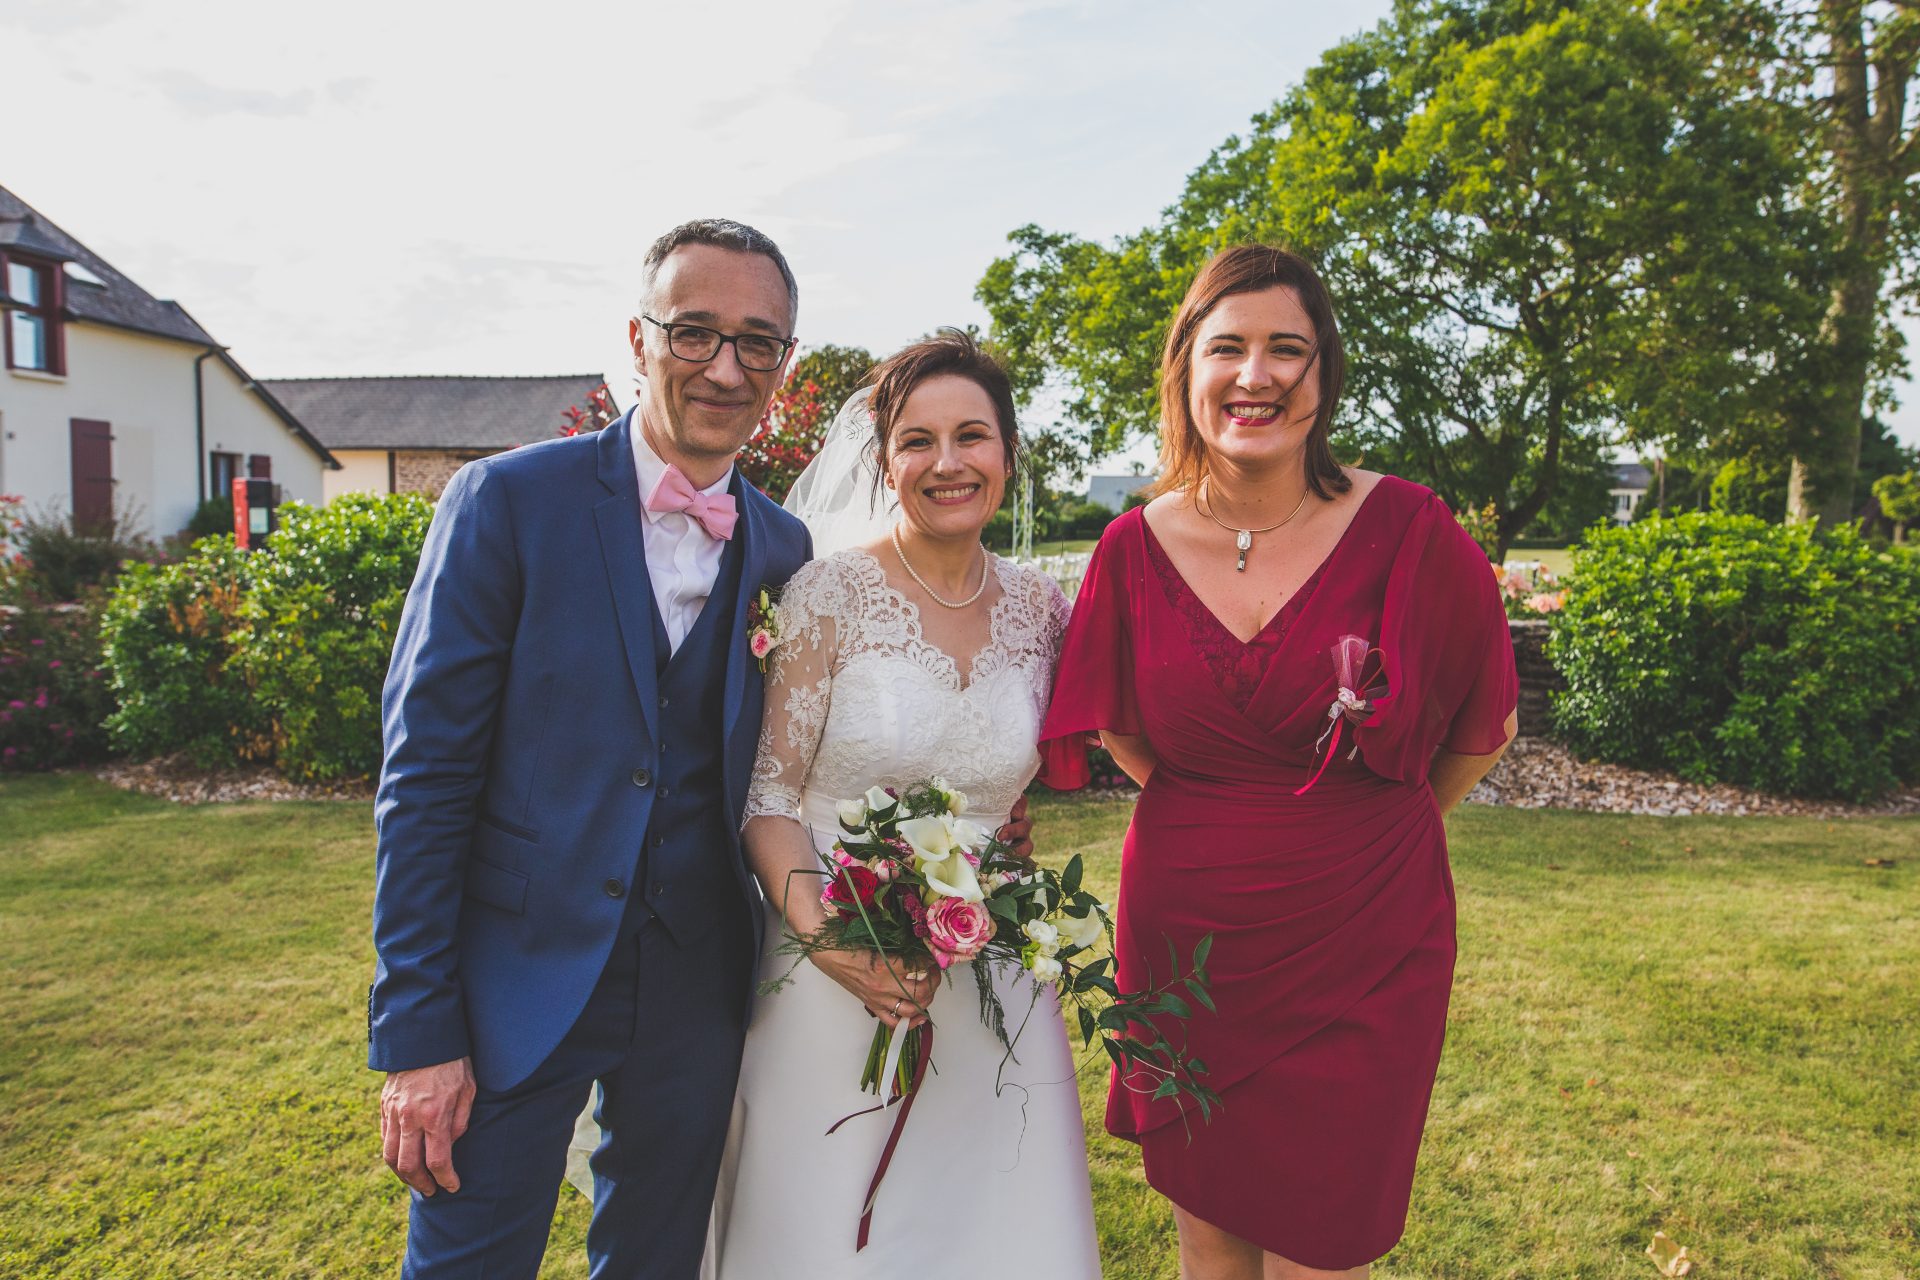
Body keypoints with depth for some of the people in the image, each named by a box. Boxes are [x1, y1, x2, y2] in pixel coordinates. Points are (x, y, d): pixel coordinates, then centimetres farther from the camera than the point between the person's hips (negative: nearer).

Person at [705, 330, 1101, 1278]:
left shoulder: (1040, 611, 1)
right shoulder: (828, 595, -11)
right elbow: (766, 790, -10)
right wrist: (825, 935, -22)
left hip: (989, 977, 4)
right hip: (835, 970, -3)